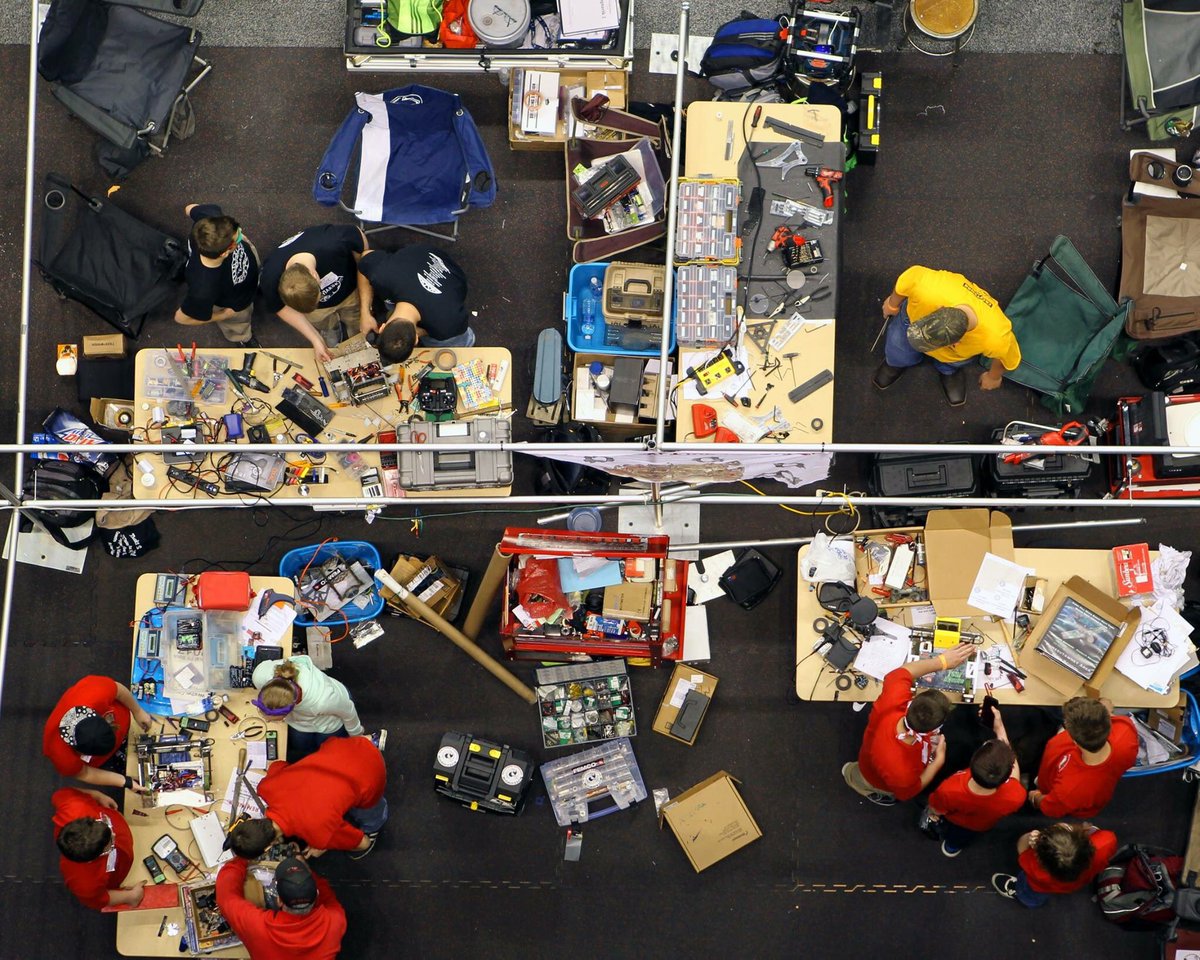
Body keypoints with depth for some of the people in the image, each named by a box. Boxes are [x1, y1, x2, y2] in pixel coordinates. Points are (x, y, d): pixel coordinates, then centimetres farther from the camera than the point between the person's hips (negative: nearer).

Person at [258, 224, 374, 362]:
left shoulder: (337, 241, -47)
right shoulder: (271, 280, -38)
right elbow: (282, 309, -15)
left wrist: (365, 312, -24)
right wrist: (315, 339, -18)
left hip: (351, 293, 0)